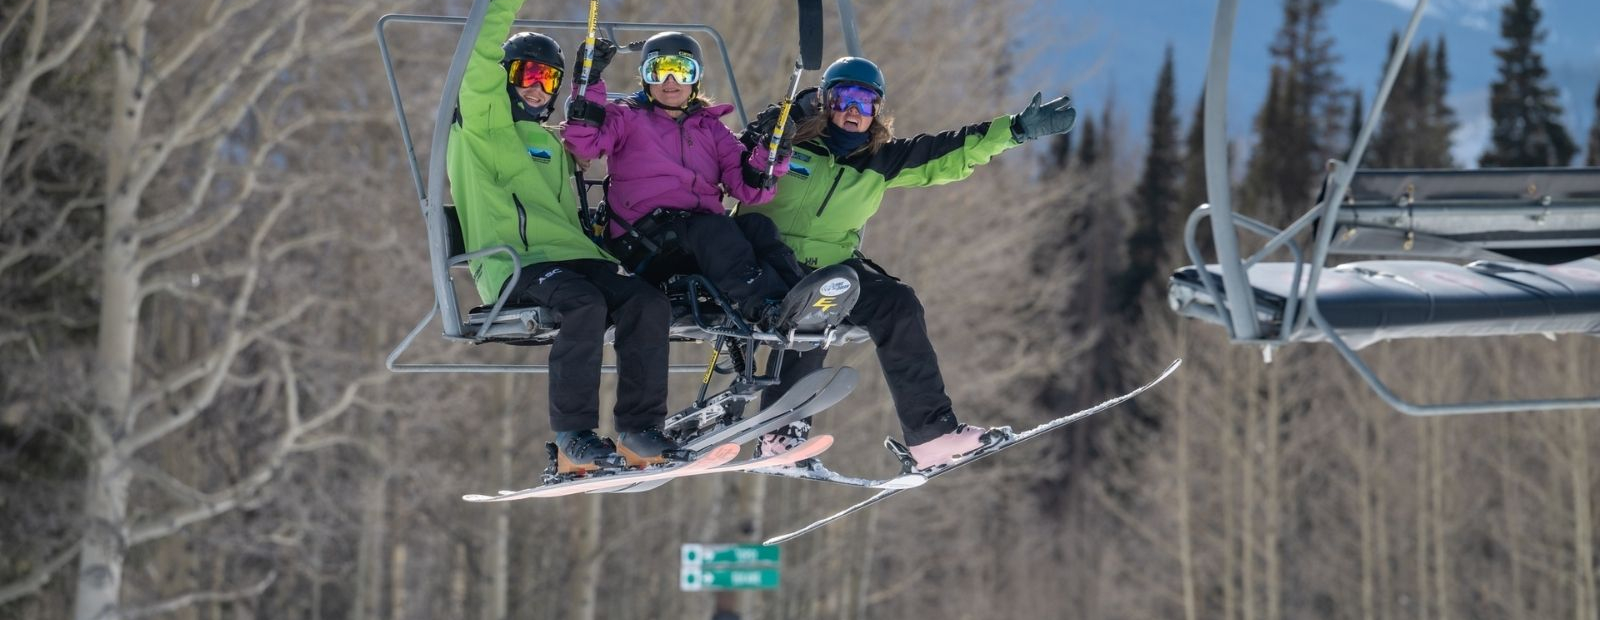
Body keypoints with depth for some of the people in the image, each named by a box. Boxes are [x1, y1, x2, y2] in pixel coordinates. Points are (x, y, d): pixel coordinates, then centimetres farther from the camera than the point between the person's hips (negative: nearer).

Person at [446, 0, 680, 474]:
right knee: (585, 304, -35)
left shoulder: (550, 143, 31)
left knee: (648, 302, -20)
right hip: (514, 263, -7)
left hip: (572, 256, 7)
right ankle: (573, 439, -32)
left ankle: (639, 431, -21)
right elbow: (482, 64, -9)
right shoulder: (484, 124, 9)